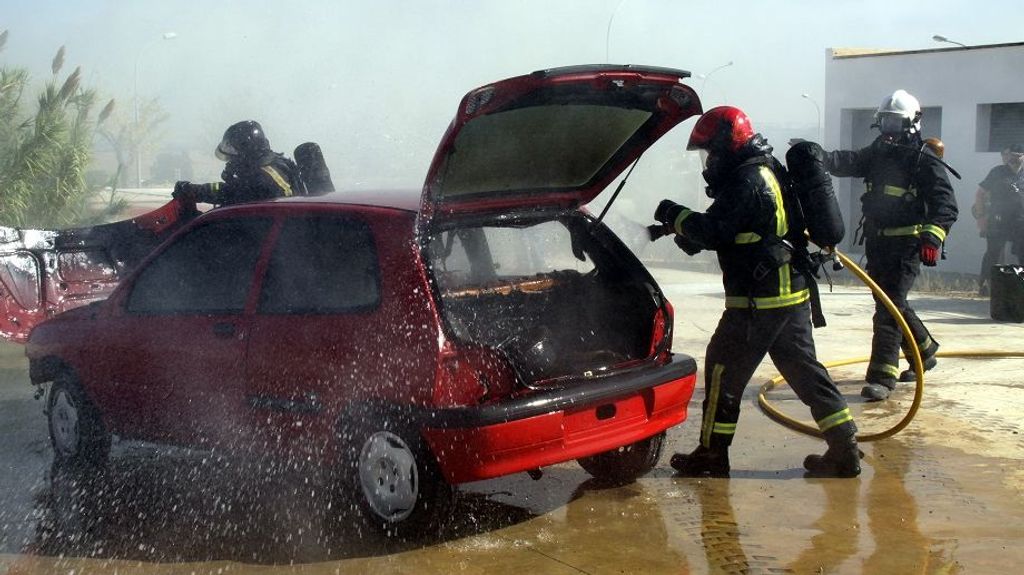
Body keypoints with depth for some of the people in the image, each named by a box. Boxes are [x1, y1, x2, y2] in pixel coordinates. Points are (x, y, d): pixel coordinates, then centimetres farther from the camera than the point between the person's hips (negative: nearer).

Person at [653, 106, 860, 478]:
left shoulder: (746, 181, -15)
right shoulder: (770, 173, 17)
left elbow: (713, 229, -21)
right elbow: (729, 231, 21)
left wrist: (675, 214, -5)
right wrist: (687, 232, 10)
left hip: (757, 301, -10)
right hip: (793, 294, 10)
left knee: (723, 372, 3)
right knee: (804, 370, 12)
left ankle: (712, 454, 12)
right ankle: (845, 451, 11)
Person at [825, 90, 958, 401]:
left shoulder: (925, 159, -10)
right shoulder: (878, 151, 10)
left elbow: (945, 203, -16)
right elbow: (850, 162, -5)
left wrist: (932, 236, -31)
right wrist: (822, 158, -25)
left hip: (906, 246, -7)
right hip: (877, 243, 8)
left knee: (889, 307, -13)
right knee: (892, 303, 19)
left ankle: (882, 376, -12)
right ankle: (925, 352, 39)